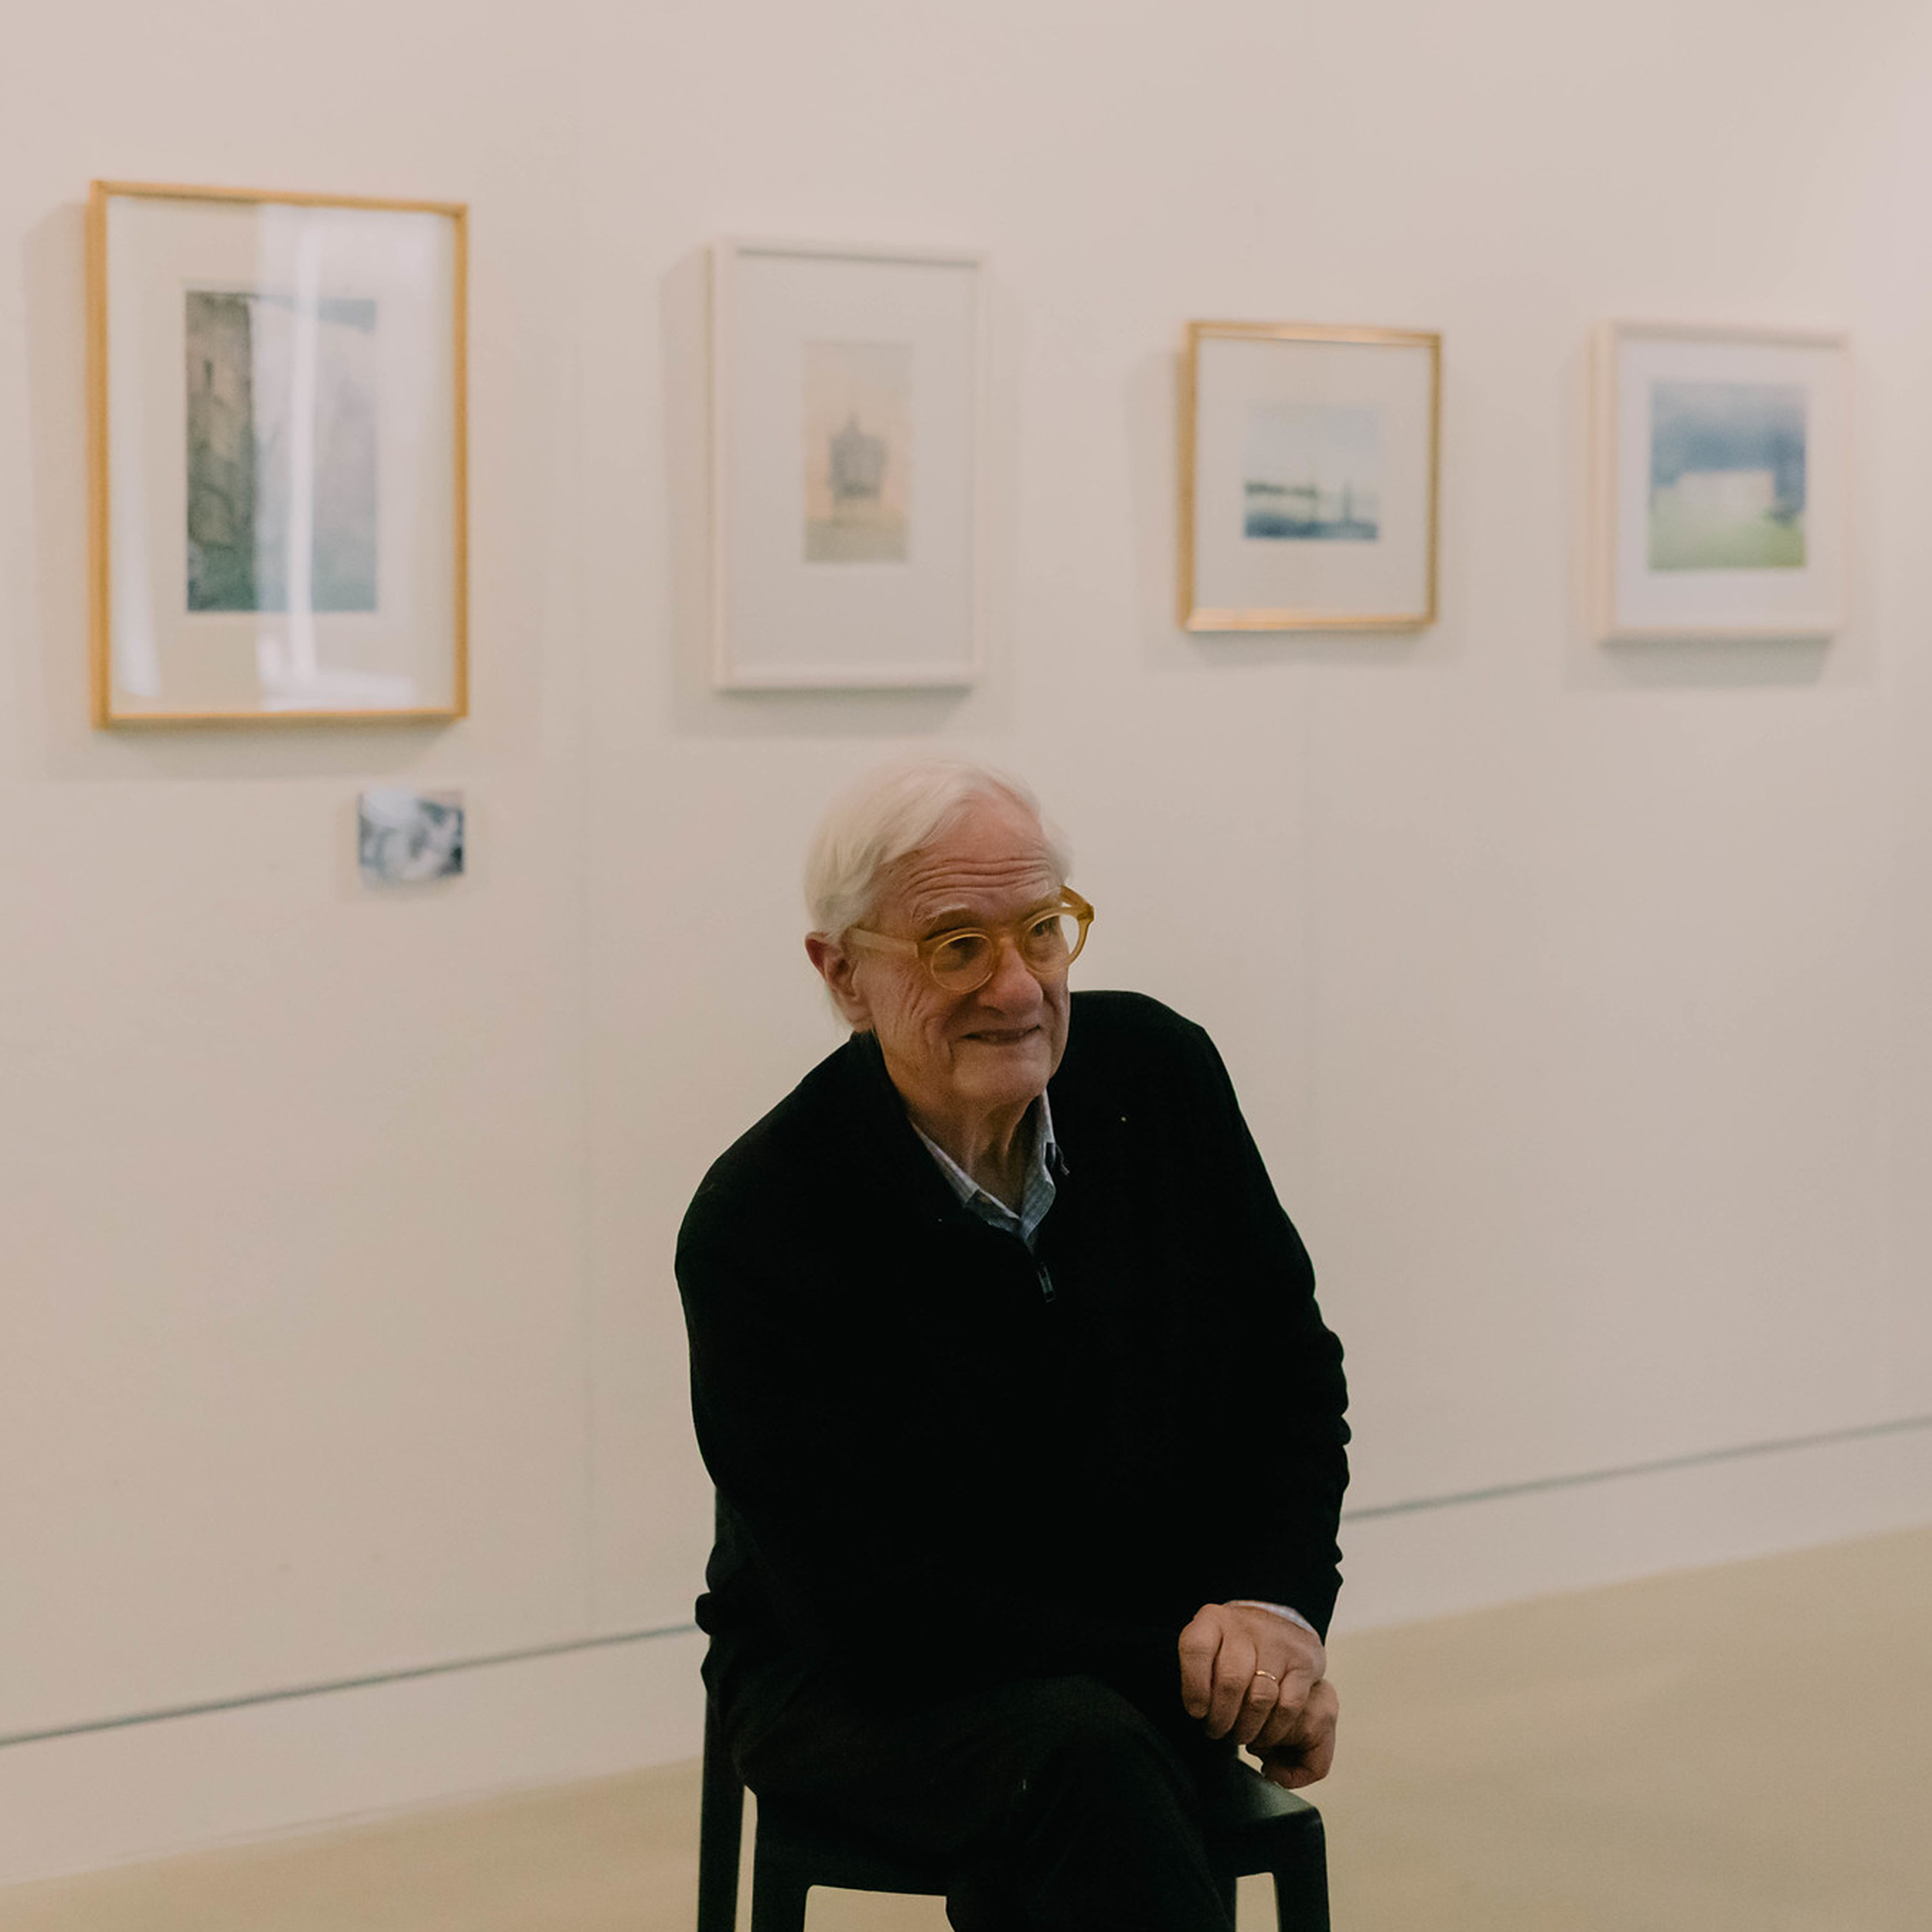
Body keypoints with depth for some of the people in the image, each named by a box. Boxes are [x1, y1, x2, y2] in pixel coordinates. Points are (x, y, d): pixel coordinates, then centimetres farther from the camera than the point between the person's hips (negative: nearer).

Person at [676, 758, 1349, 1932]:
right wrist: (1172, 1666, -21)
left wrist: (1278, 1610, -12)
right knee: (1087, 1757, -35)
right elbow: (863, 1610, -18)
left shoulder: (1159, 1073, -5)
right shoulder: (757, 1226, -19)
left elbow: (1291, 1364, 6)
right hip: (854, 1688, -3)